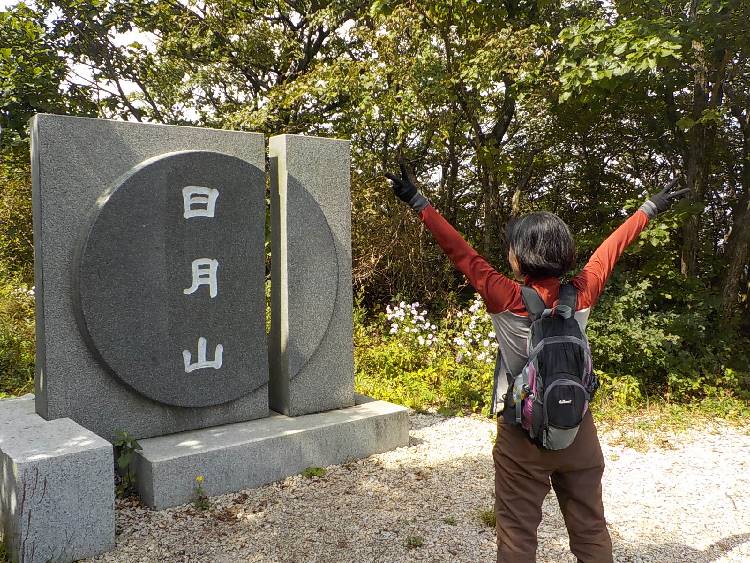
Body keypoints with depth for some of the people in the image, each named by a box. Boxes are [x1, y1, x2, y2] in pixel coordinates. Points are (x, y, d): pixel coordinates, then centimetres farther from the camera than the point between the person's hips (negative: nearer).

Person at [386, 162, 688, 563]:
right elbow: (610, 249, 6)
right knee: (591, 530, 17)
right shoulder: (581, 296, -6)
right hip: (578, 433, 4)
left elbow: (462, 253, -15)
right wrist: (651, 207, 23)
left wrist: (418, 202, -9)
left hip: (521, 438, -3)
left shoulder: (508, 300, -17)